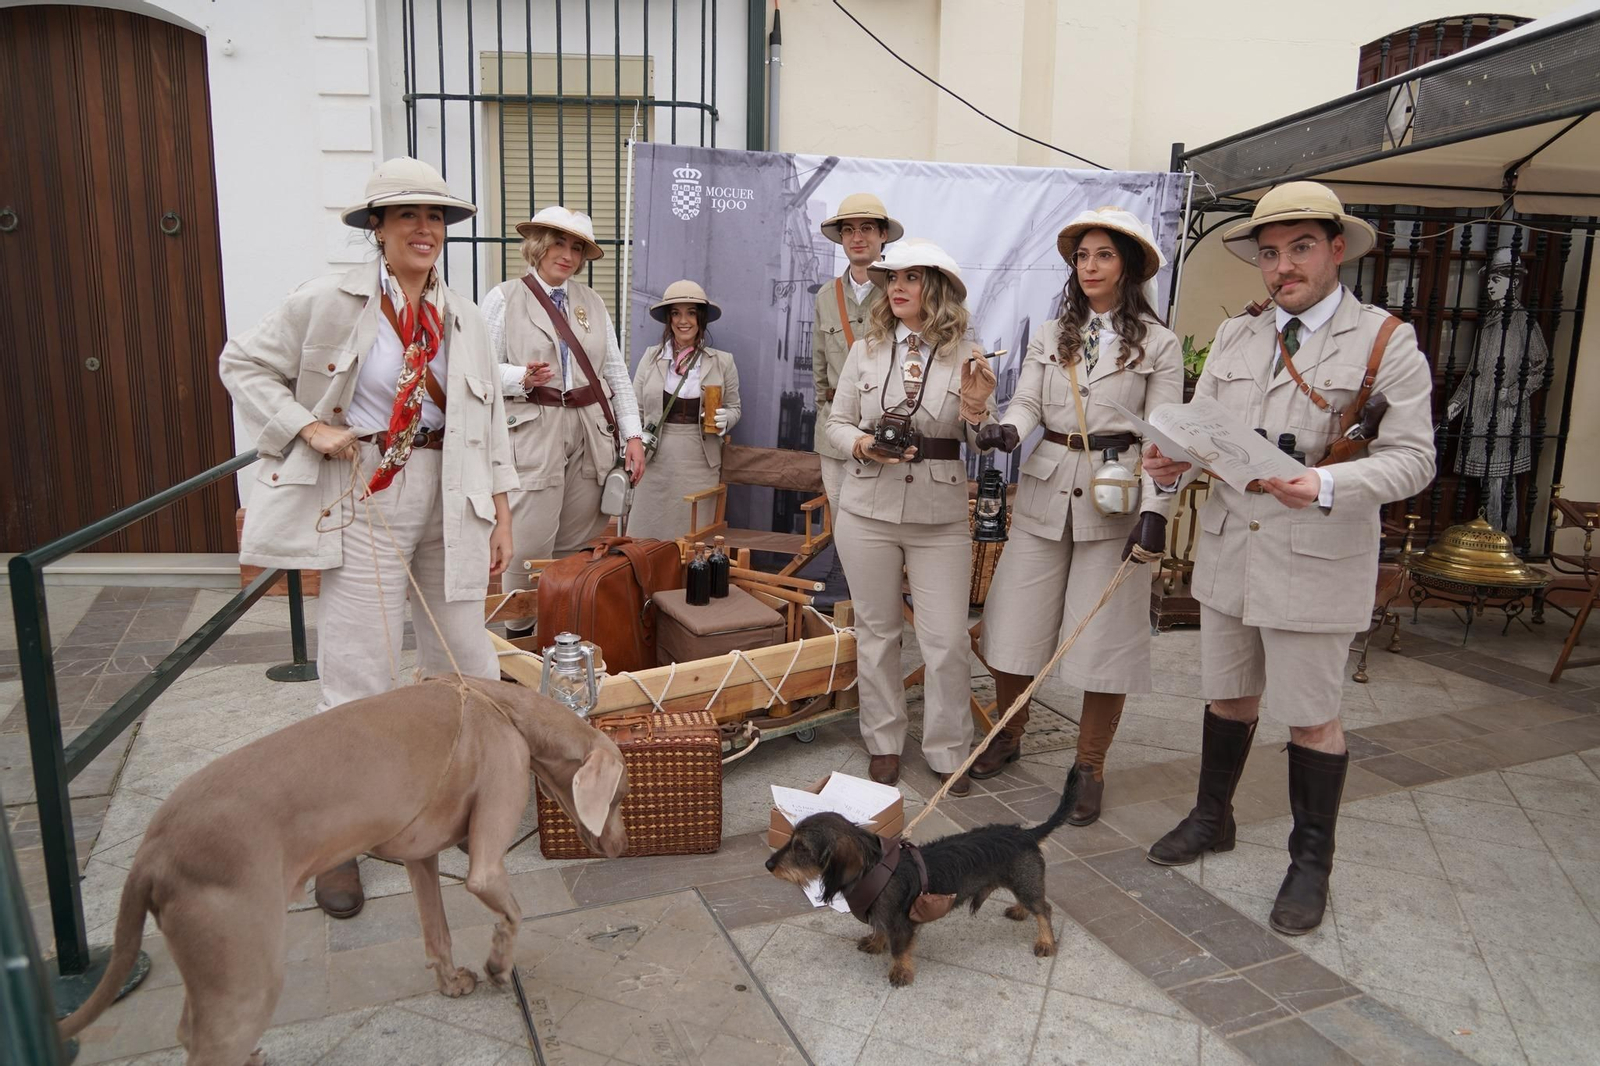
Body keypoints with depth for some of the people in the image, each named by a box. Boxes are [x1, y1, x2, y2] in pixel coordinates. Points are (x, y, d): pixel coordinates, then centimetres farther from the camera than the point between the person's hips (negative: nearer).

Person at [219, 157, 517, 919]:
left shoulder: (463, 317, 8)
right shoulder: (330, 302, -4)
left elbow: (487, 419, 11)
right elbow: (243, 364, 4)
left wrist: (500, 511, 8)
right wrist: (306, 428, -11)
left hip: (449, 501, 4)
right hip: (365, 501, -4)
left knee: (468, 662, 12)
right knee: (357, 675, 0)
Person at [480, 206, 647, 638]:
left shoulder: (592, 301, 15)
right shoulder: (505, 298, 3)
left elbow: (616, 371, 12)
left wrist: (633, 434, 4)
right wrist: (522, 377, -20)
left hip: (592, 432, 4)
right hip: (533, 432, -4)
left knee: (578, 545, 7)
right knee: (530, 543, -5)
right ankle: (519, 635, 12)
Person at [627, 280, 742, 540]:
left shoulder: (722, 362, 4)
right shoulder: (651, 357, 7)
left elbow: (733, 407, 12)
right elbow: (636, 410, 8)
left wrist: (724, 420, -10)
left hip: (700, 465, -1)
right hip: (655, 463, 1)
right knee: (647, 536, 2)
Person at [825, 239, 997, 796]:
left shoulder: (966, 356, 1)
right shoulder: (865, 350, 4)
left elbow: (986, 444, 4)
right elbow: (837, 424, 9)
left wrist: (976, 408, -17)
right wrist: (862, 444, -12)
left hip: (940, 517, -1)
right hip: (868, 510, 2)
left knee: (947, 640, -2)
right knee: (876, 631, 10)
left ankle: (948, 751, 18)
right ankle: (884, 743, 28)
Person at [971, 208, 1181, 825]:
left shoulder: (1158, 344, 1)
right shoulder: (1050, 335, 11)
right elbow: (1027, 402, 0)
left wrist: (1154, 509, -17)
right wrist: (1009, 429, -24)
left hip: (1114, 498, -3)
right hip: (1045, 490, 3)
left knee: (1105, 636, 2)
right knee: (1014, 622, 6)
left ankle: (1090, 768, 19)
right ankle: (1009, 733, 30)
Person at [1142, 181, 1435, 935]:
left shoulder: (1386, 342, -5)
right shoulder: (1234, 338, 10)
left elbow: (1412, 456, -10)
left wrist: (1327, 486, -28)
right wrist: (1174, 464, -14)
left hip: (1315, 560, -4)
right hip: (1228, 552, 5)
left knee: (1310, 715, 7)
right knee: (1228, 696, 18)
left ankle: (1310, 863, 25)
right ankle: (1212, 818, 37)